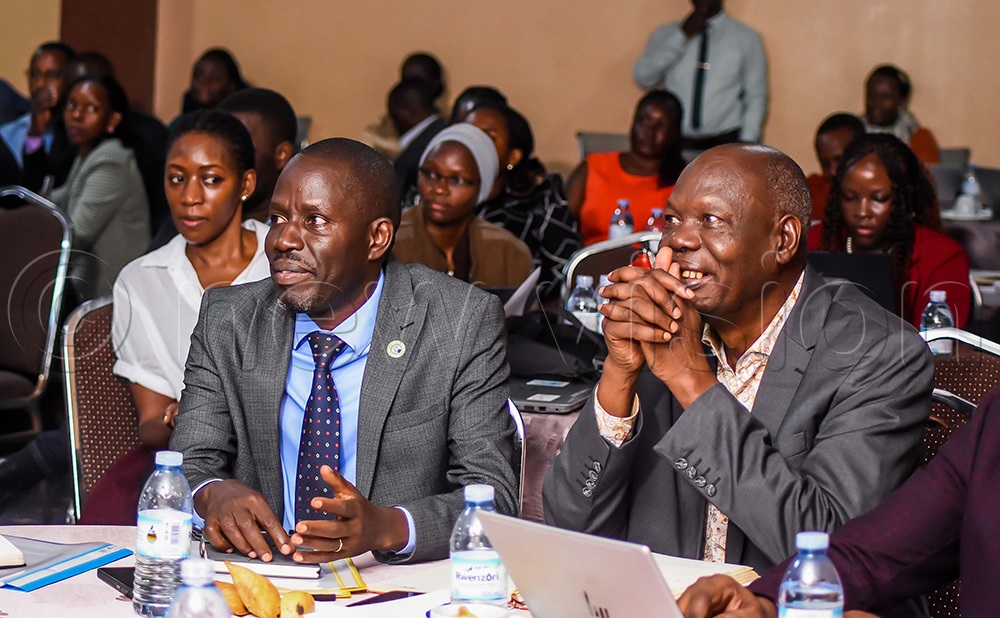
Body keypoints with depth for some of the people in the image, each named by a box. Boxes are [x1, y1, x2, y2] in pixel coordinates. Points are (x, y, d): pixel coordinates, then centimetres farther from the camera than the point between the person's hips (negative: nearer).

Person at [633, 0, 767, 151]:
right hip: (675, 140, 2)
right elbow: (643, 78, -5)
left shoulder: (746, 38, 5)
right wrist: (681, 35, -9)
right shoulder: (666, 34, 9)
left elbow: (755, 98, 4)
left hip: (725, 142, -1)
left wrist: (746, 144, -7)